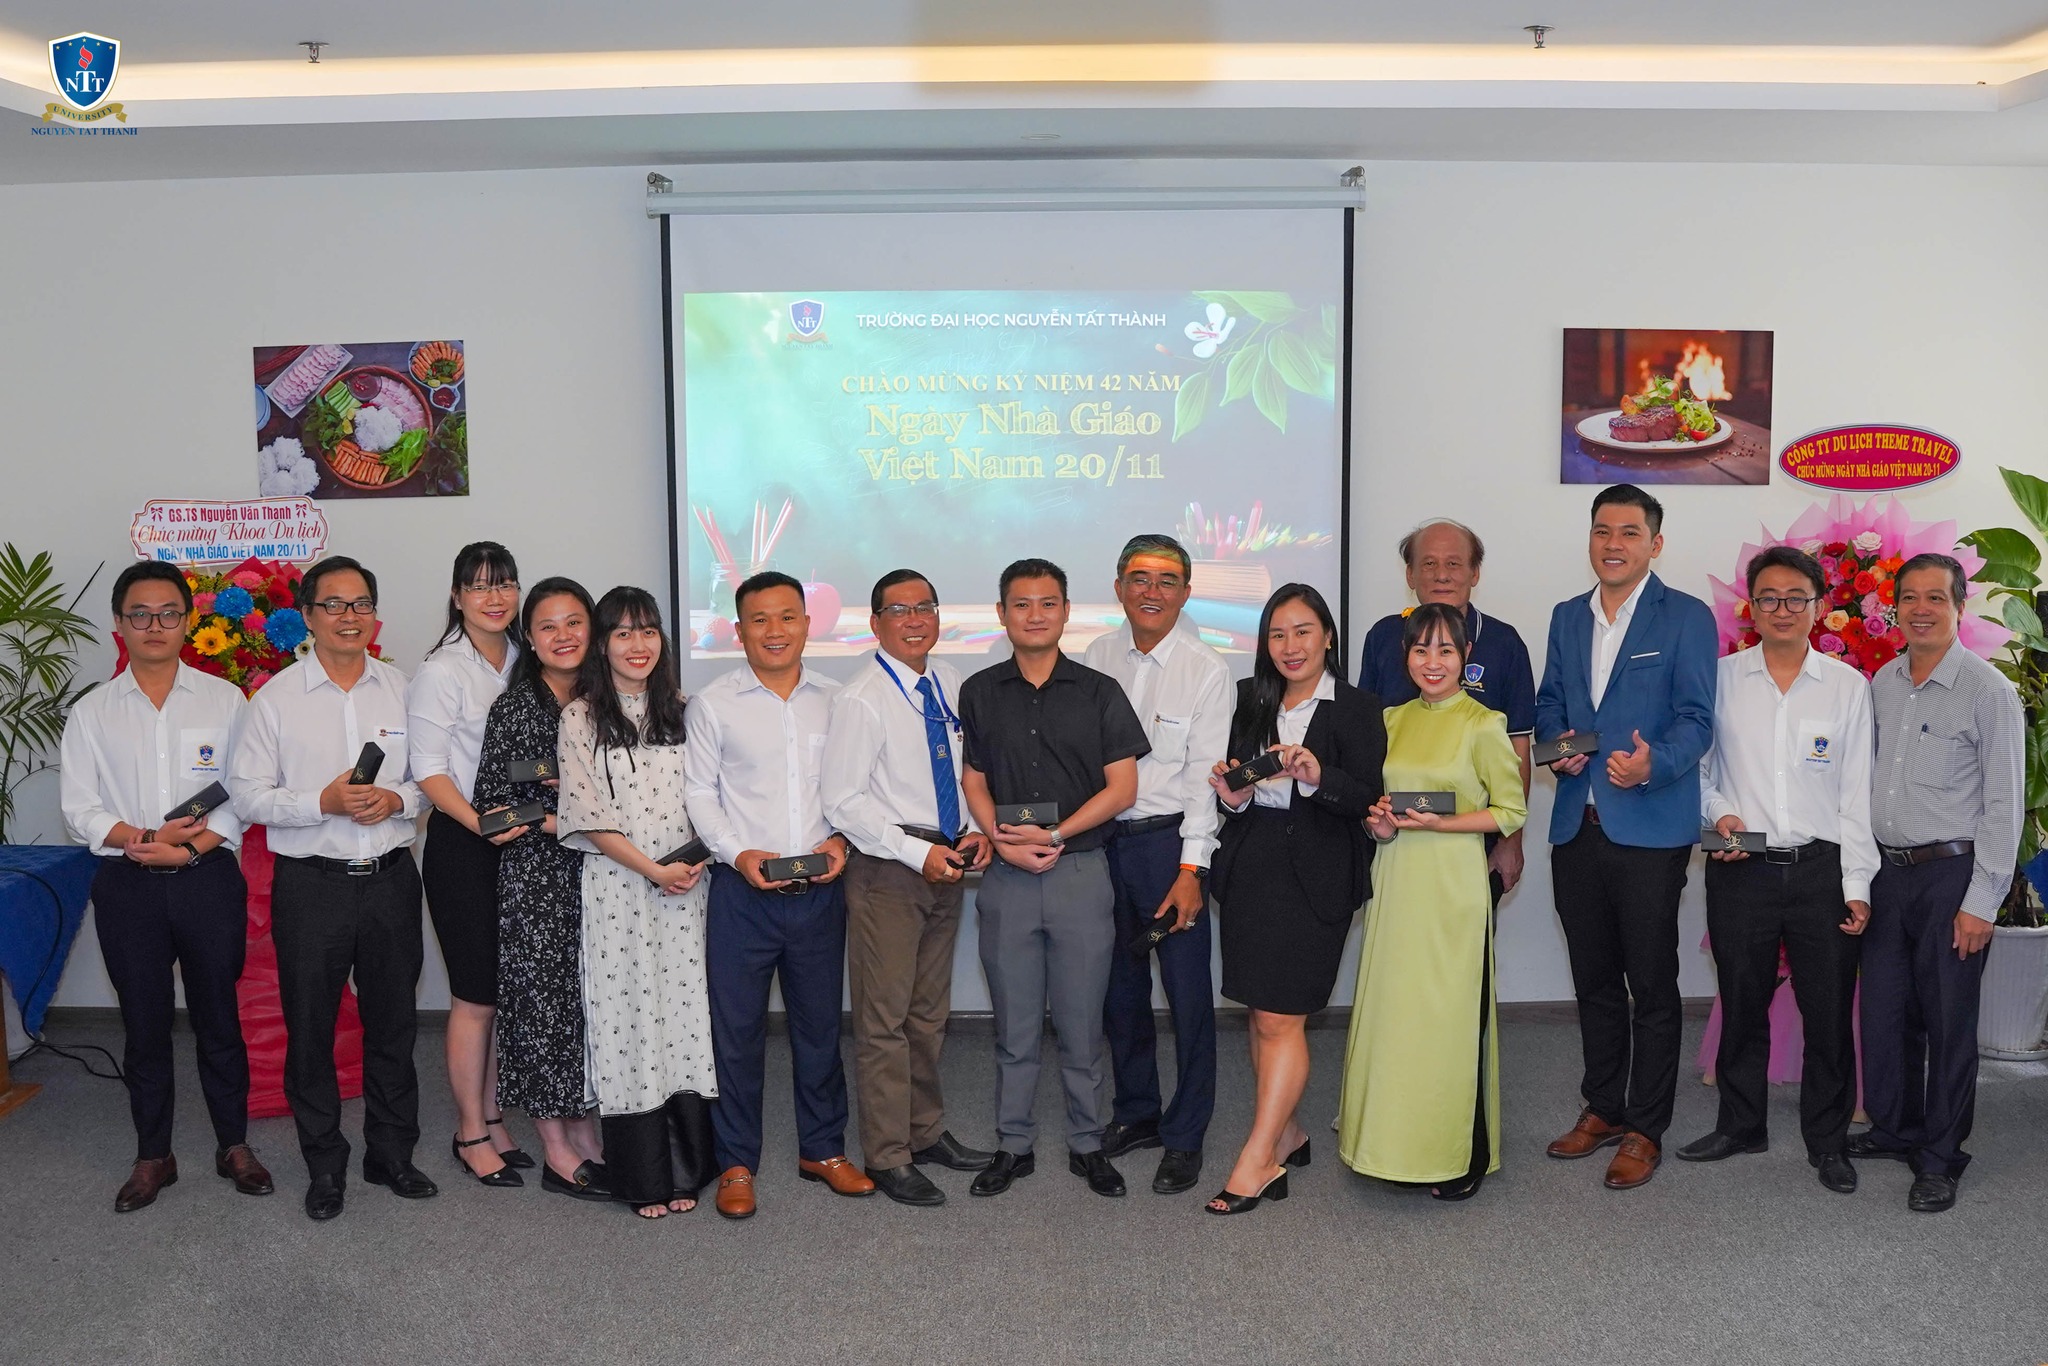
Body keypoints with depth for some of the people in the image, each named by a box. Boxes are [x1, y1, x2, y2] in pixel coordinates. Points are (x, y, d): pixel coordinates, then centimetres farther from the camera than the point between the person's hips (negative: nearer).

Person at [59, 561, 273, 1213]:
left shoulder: (223, 700, 2)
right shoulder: (93, 712, 6)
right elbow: (79, 807, 0)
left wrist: (190, 846, -16)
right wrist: (140, 840, -16)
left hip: (209, 880, -1)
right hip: (127, 888, 1)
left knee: (218, 1017, 8)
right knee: (144, 1024, 10)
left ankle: (234, 1145, 23)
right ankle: (153, 1155, 24)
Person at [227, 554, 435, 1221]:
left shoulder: (402, 689, 6)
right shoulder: (276, 698, -1)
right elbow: (247, 796, -4)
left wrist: (397, 800, -12)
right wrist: (323, 802, -18)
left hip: (391, 878, 2)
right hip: (311, 885, -2)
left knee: (393, 1022, 11)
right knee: (310, 1028, 7)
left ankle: (391, 1153, 27)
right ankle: (324, 1164, 23)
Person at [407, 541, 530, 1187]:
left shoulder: (521, 664, 10)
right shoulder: (441, 671, -8)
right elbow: (429, 771, -12)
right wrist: (480, 824, -25)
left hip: (520, 843, 6)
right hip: (463, 847, -6)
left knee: (505, 993, 11)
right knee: (475, 998, 0)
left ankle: (492, 1120, 23)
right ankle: (471, 1134, 13)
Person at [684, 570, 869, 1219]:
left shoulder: (834, 698, 7)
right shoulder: (713, 703, 0)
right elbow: (700, 794, 0)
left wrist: (840, 838, -6)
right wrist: (737, 853, -13)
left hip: (820, 890, 2)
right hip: (743, 890, -2)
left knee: (820, 1021, 12)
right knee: (737, 1027, 4)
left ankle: (823, 1149, 28)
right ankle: (736, 1163, 19)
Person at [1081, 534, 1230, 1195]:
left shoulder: (1207, 669, -6)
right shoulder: (1096, 658, 6)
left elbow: (1204, 774, -9)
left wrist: (1190, 871, -14)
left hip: (1170, 841, -4)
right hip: (1103, 840, 4)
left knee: (1188, 994, 0)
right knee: (1120, 987, 13)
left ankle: (1184, 1136, 14)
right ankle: (1136, 1112, 30)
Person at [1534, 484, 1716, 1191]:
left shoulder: (1687, 618, -3)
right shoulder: (1567, 617, 14)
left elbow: (1695, 718, -9)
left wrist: (1654, 763, -28)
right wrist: (1558, 743, -3)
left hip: (1650, 830, -5)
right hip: (1577, 826, 5)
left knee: (1652, 986, 3)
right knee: (1594, 979, 16)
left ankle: (1644, 1130, 14)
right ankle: (1602, 1108, 30)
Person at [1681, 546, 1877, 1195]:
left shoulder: (1848, 686, 4)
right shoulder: (1721, 678, 4)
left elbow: (1857, 793, 2)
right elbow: (1697, 766, 10)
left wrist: (1857, 884, -2)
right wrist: (1718, 812, -10)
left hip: (1821, 868, 0)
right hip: (1740, 870, 1)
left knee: (1829, 1011, 4)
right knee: (1742, 1004, 10)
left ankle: (1827, 1140, 21)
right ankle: (1741, 1125, 27)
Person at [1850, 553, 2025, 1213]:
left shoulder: (1989, 691, -9)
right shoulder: (1880, 684, 8)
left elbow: (2003, 804, -10)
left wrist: (1981, 902, -13)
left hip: (1951, 873, -5)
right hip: (1886, 871, 5)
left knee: (1947, 1020, 3)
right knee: (1883, 1009, 13)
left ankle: (1940, 1158, 16)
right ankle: (1894, 1127, 32)